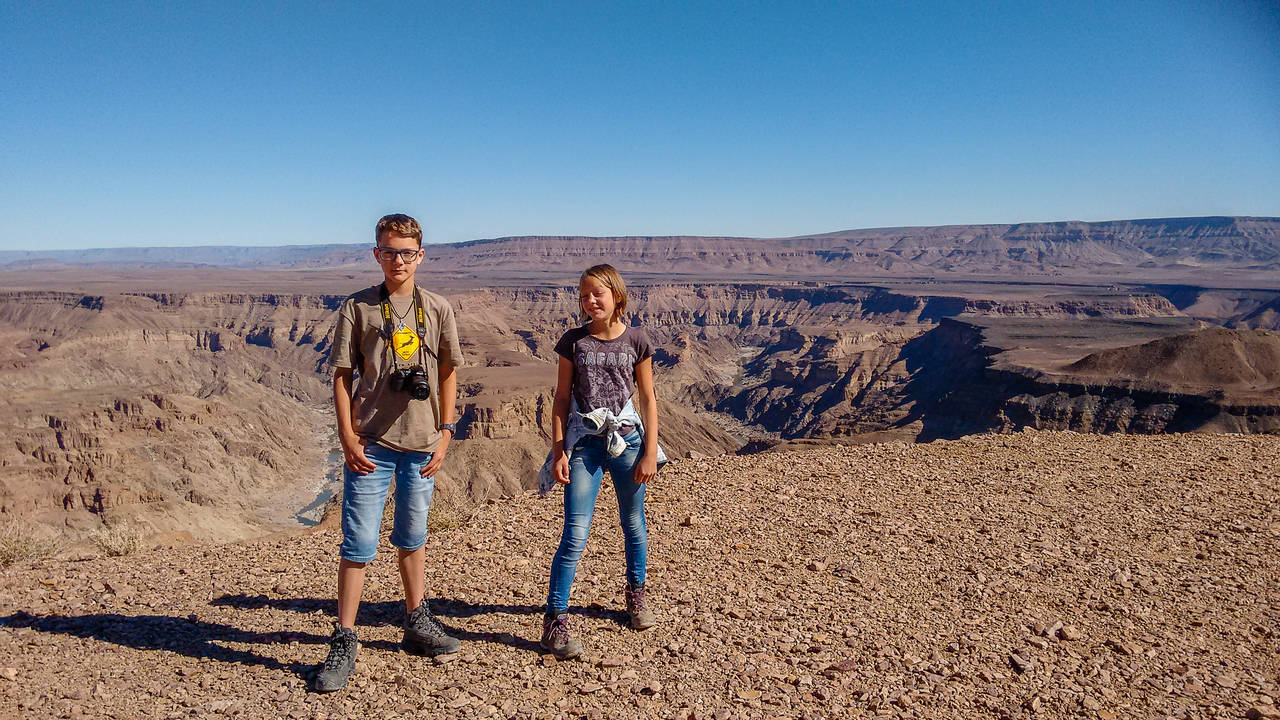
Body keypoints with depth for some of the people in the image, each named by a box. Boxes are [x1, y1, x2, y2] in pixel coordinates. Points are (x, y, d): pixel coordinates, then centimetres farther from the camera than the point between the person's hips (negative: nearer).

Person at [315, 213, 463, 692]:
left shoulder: (437, 310, 5)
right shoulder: (357, 308, -1)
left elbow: (448, 373, 10)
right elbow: (342, 376, -1)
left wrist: (445, 431, 4)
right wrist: (347, 437, -8)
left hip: (422, 444, 3)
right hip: (371, 444, -2)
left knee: (412, 537, 17)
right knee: (358, 544, -2)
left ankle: (417, 624, 31)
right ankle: (344, 643, 10)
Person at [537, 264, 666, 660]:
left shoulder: (636, 341, 0)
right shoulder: (573, 342, 0)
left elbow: (648, 399, 4)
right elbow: (562, 400, 4)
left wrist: (650, 452, 0)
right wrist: (558, 451, -2)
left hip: (626, 439, 1)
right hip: (583, 443, -1)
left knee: (634, 524, 14)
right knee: (575, 533, -7)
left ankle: (636, 592, 38)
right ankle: (555, 620, -2)